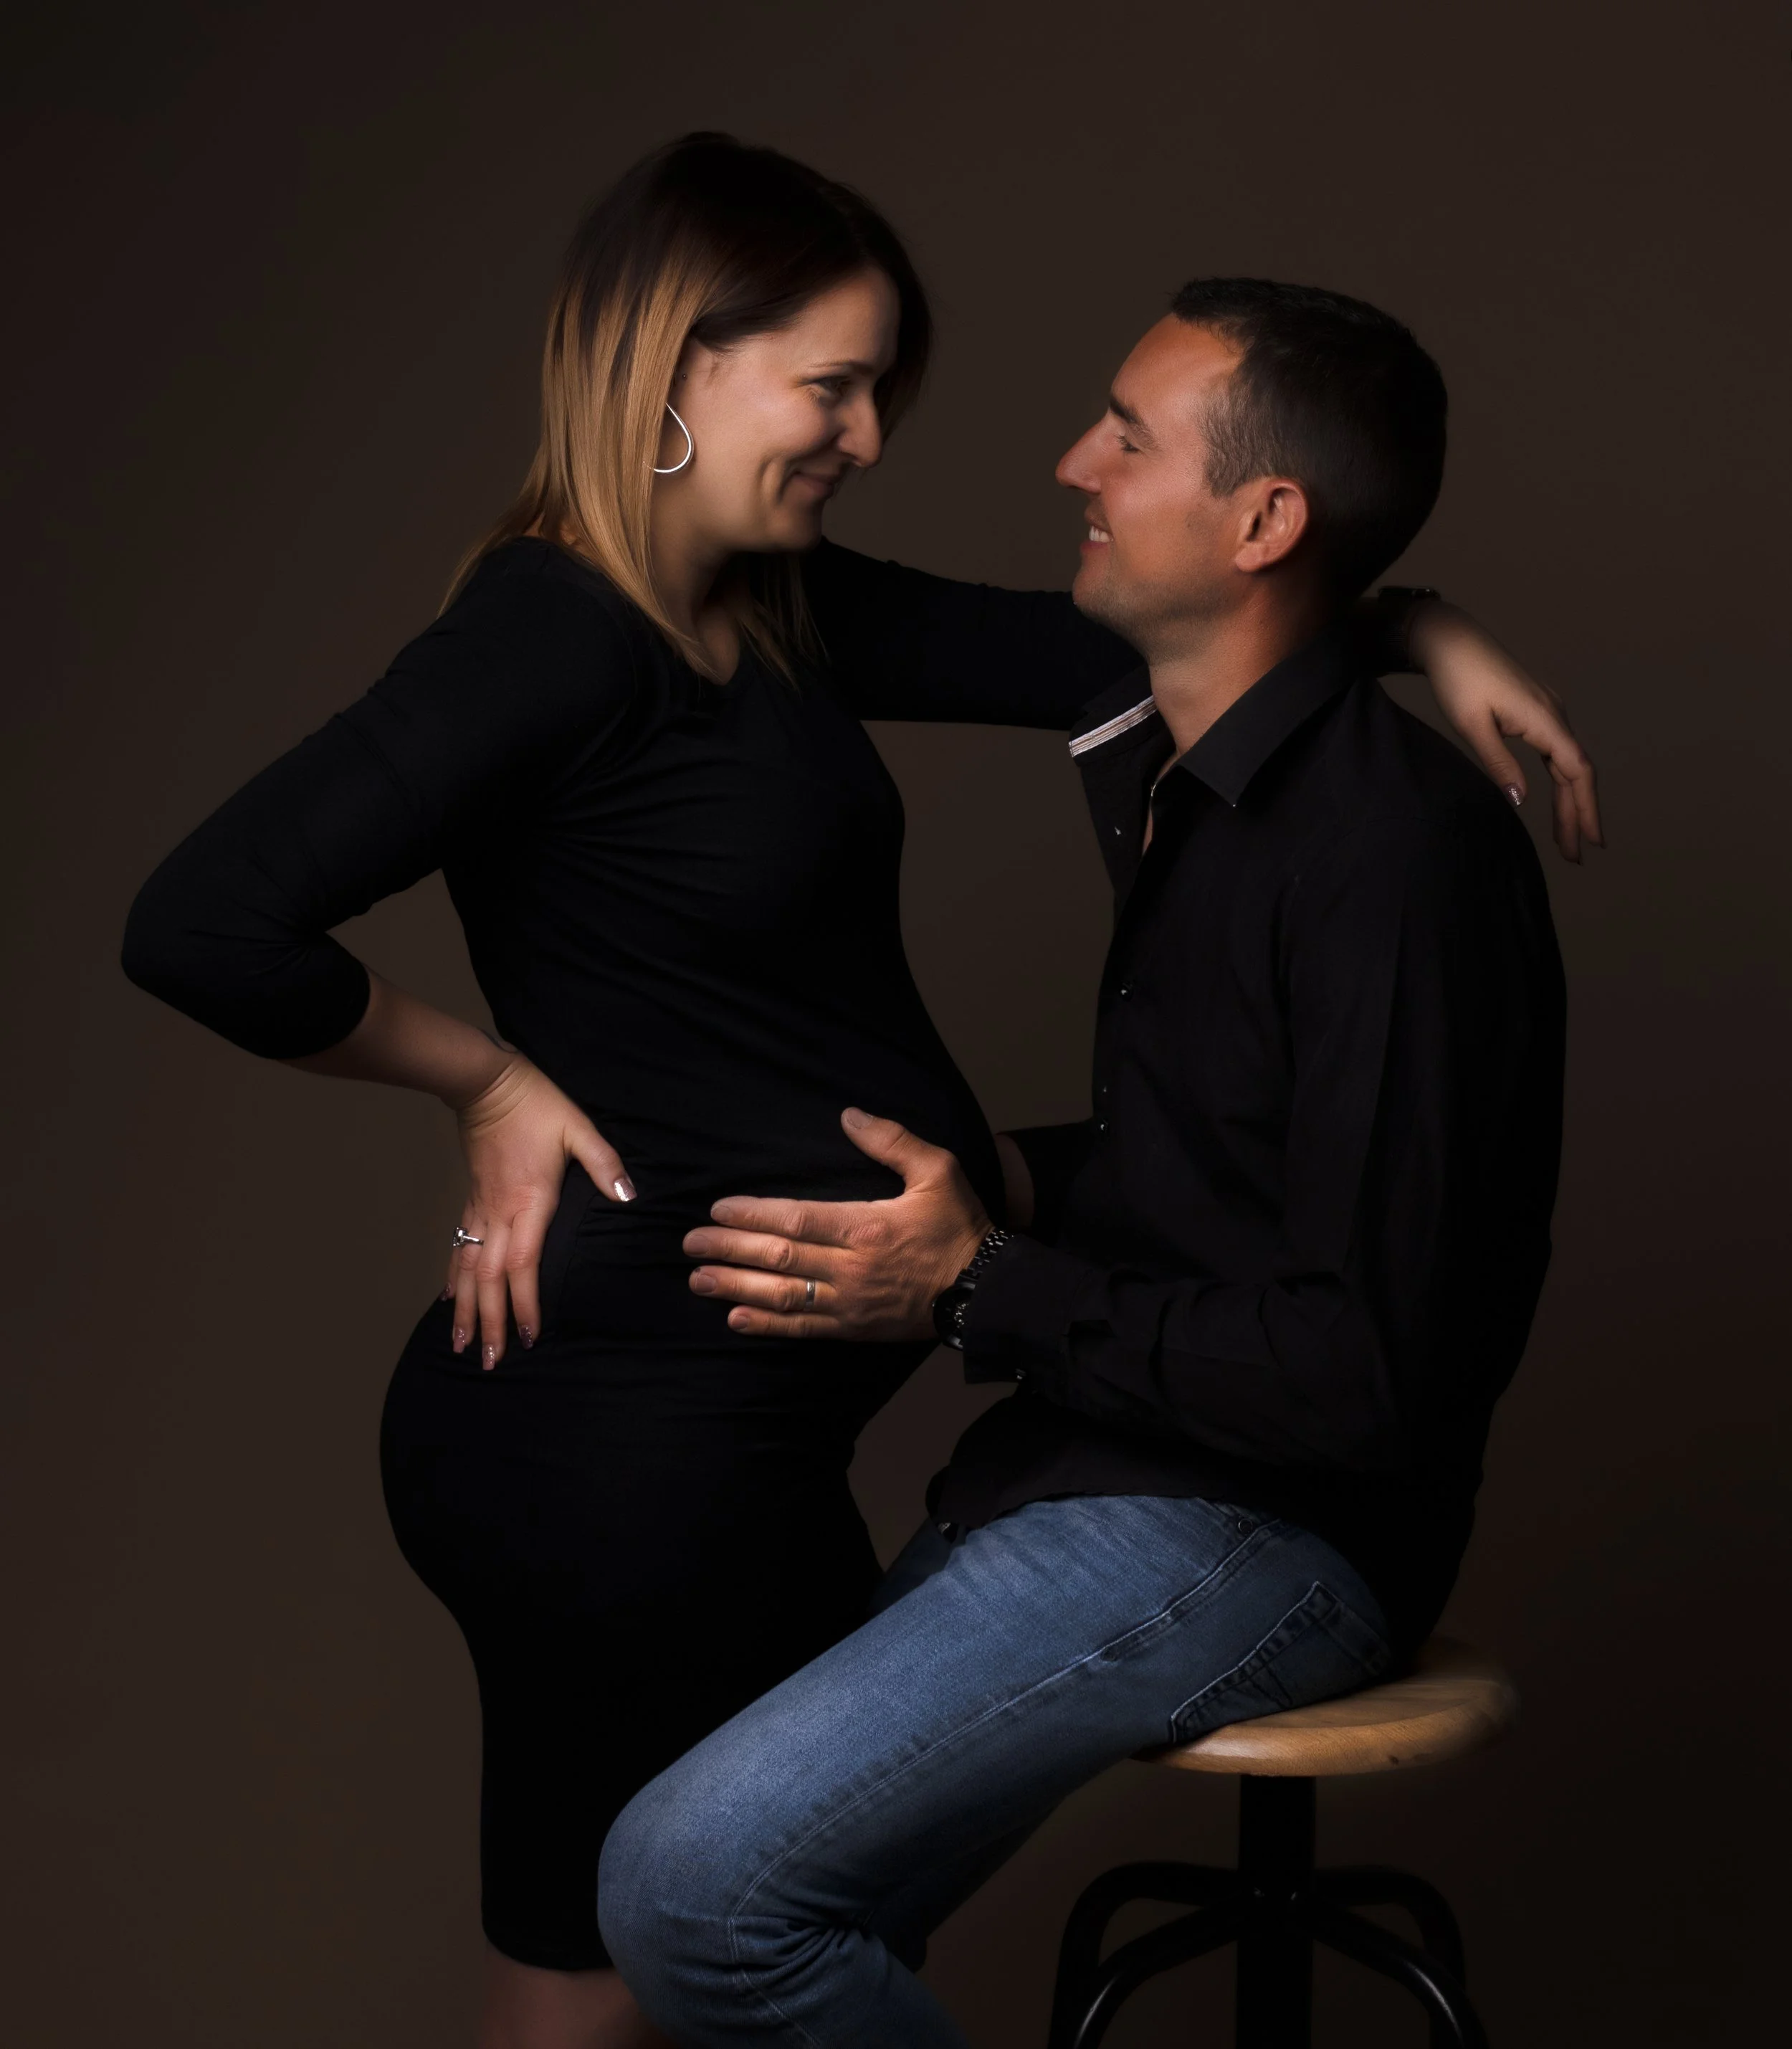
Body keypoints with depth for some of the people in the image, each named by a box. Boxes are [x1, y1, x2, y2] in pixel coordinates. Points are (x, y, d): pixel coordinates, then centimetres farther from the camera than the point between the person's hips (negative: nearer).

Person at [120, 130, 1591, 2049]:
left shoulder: (777, 610, 8)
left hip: (739, 1419, 10)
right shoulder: (556, 635, -19)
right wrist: (489, 1079, -15)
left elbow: (1074, 649, 14)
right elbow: (203, 924, -27)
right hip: (619, 1432, -9)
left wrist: (1411, 631, 6)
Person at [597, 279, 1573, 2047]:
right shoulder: (1178, 786, 11)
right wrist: (1002, 1178, 7)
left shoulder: (1395, 856, -20)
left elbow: (1367, 1372, -22)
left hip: (1259, 1534, -9)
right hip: (1104, 1480, 9)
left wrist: (981, 1289, -19)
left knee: (695, 1881, -20)